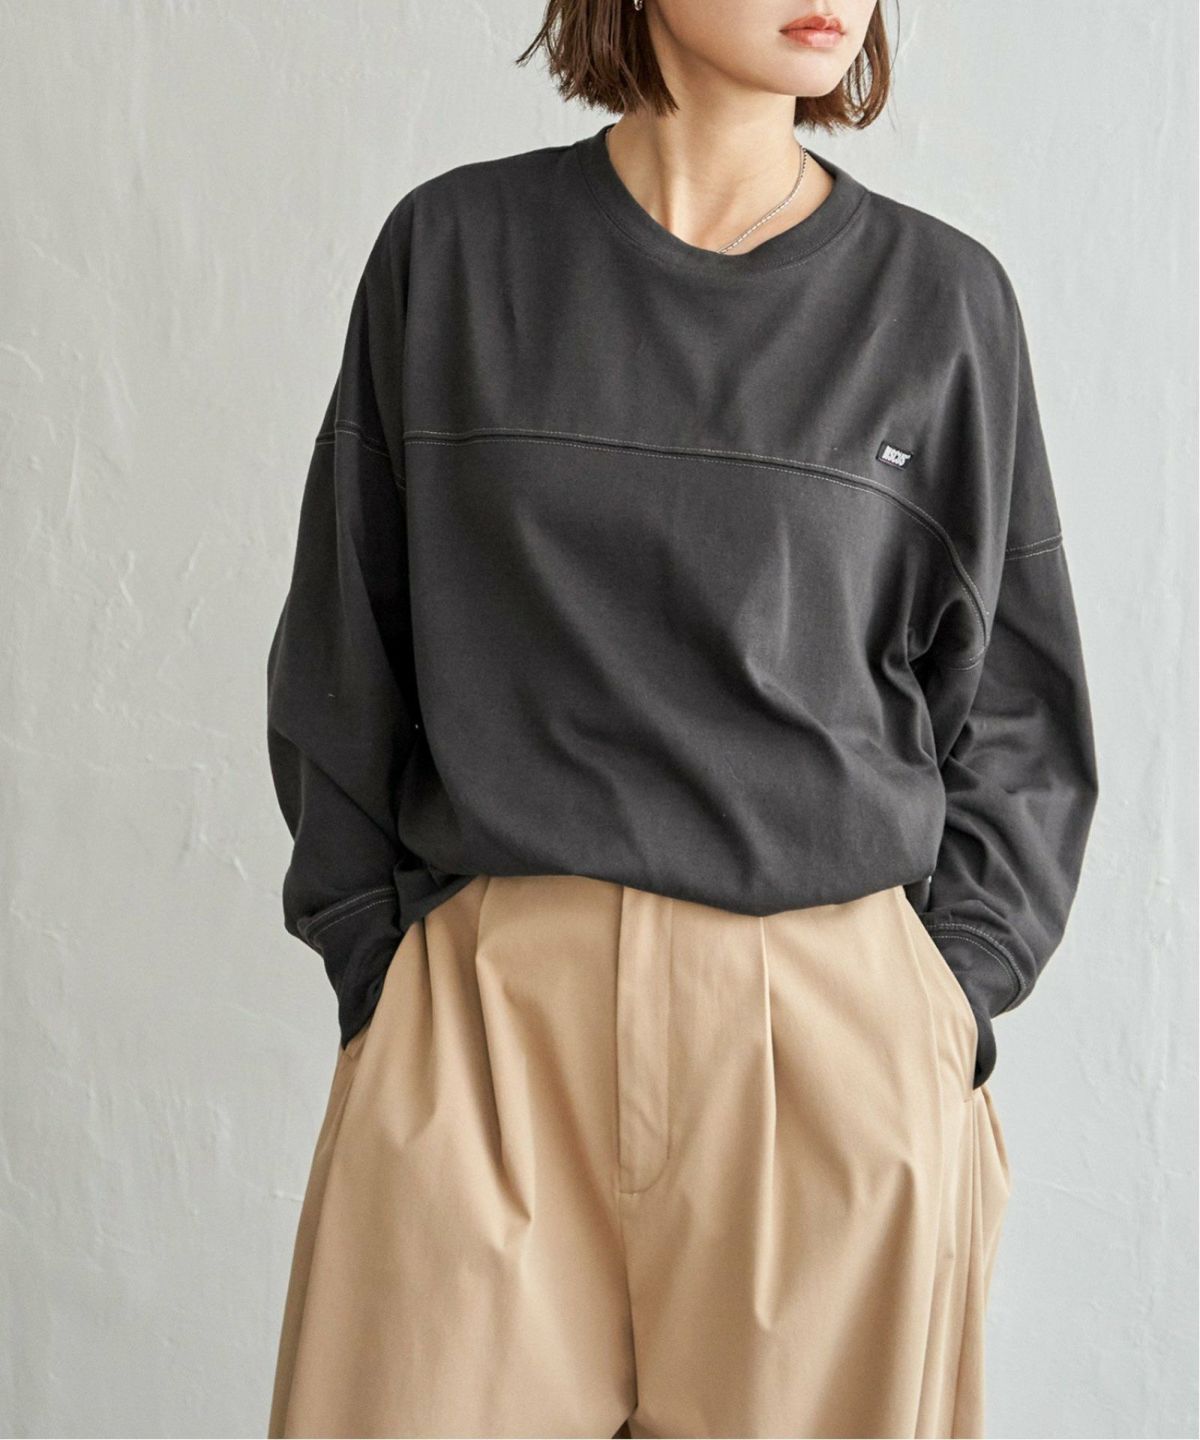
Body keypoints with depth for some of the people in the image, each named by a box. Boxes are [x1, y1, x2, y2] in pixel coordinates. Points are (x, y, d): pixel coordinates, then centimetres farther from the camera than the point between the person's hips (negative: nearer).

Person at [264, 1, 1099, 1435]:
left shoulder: (942, 297, 4)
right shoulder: (453, 249, 4)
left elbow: (1012, 710, 9)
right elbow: (343, 660, 9)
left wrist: (945, 1005, 0)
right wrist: (375, 972, 3)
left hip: (837, 1028, 1)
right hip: (480, 1011, 0)